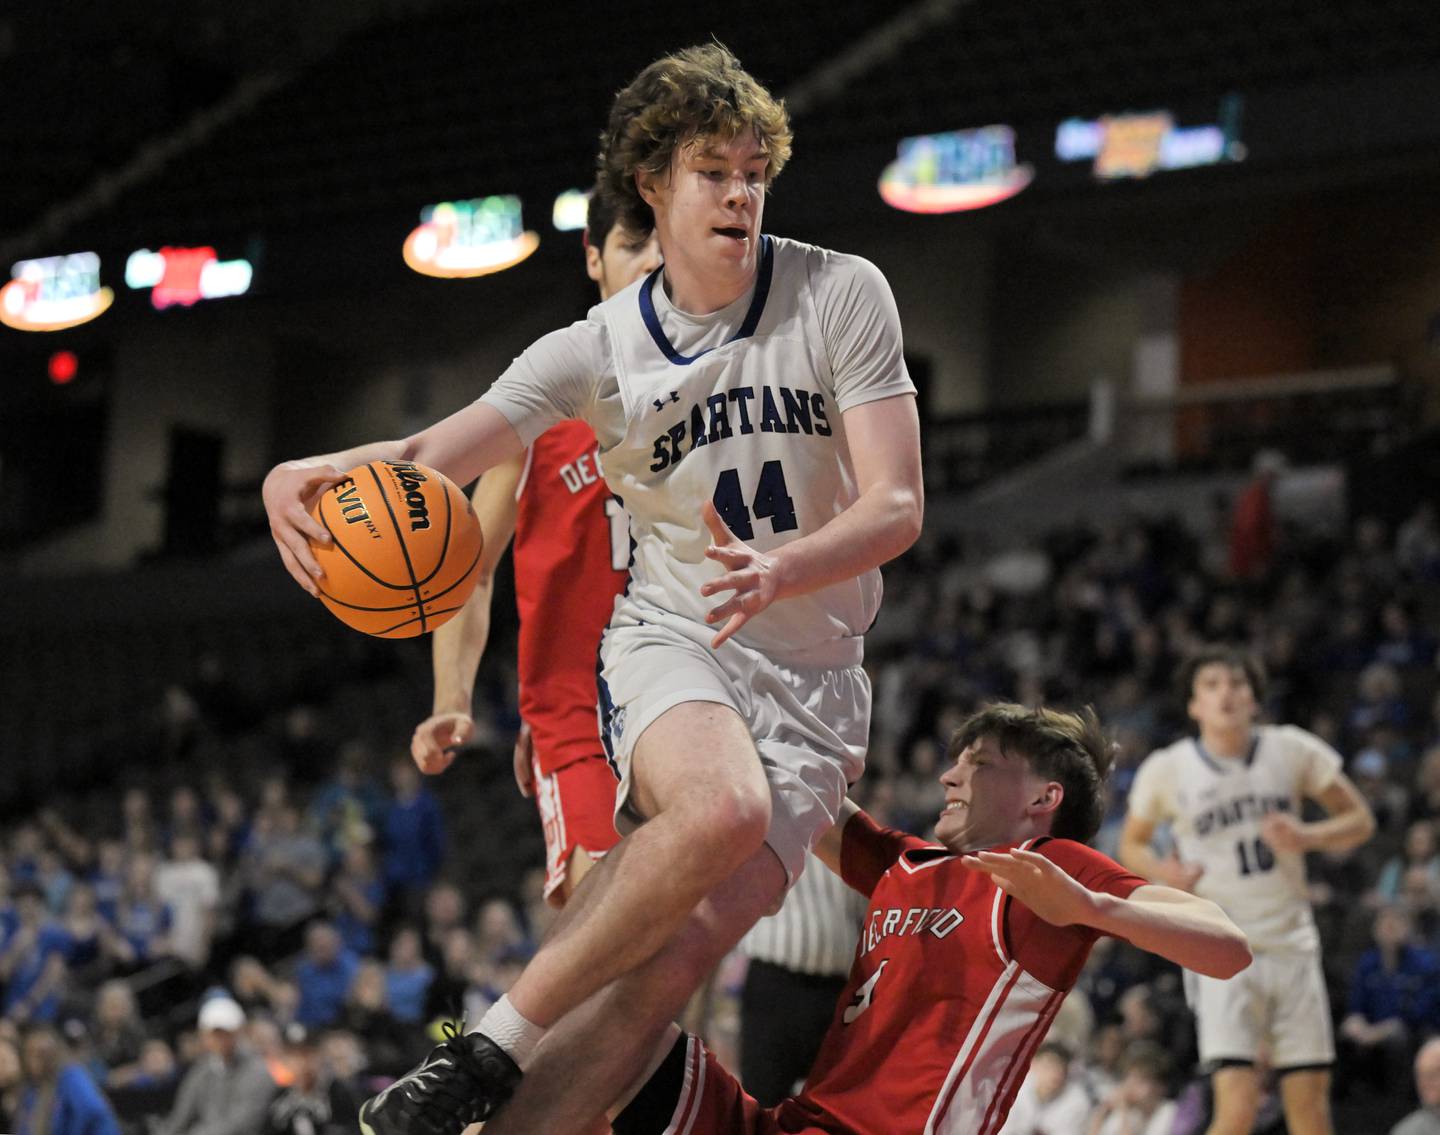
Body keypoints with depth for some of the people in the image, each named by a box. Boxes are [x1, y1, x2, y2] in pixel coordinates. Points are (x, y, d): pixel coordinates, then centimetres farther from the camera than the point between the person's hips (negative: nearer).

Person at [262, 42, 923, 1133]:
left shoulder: (843, 297, -5)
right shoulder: (597, 352, -2)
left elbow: (896, 508, -11)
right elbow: (430, 454, -13)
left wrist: (783, 570, -32)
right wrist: (308, 477, -36)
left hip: (814, 679, 1)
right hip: (670, 640, -1)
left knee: (679, 951, -19)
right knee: (719, 807, -36)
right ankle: (489, 1047, -24)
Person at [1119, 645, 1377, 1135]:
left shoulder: (1292, 750, -1)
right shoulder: (1167, 770, -4)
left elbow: (1360, 819, 7)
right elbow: (1131, 845, 12)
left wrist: (1306, 837, -13)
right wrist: (1164, 872, -11)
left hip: (1293, 947, 3)